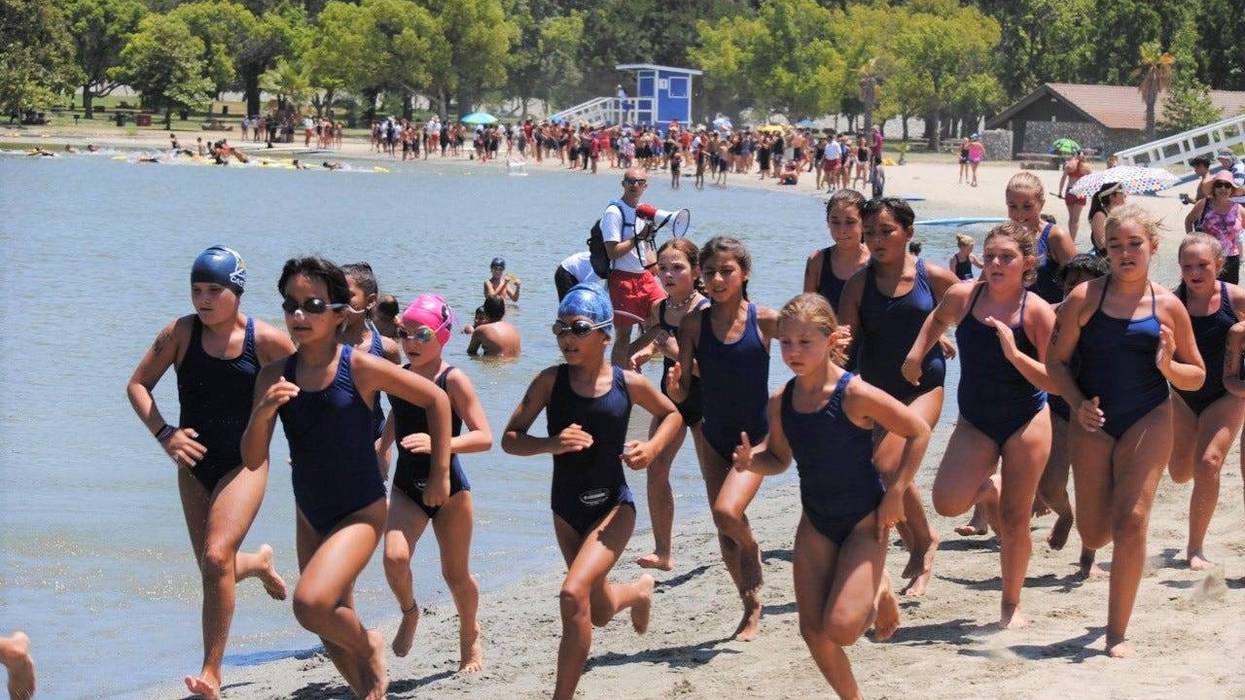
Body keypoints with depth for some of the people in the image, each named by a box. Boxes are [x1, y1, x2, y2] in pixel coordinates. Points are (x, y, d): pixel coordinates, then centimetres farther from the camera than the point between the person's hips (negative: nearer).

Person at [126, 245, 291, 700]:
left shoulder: (265, 340, -12)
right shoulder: (181, 333, -7)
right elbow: (138, 385, -1)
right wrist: (163, 434, -14)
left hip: (244, 462, -4)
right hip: (195, 462, 4)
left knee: (218, 557, -21)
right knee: (213, 570, 11)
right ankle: (260, 563, 50)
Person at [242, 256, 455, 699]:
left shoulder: (361, 368, -16)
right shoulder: (275, 376, -5)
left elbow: (436, 399, -5)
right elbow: (253, 460, -7)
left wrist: (441, 474, -3)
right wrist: (263, 412, -26)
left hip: (361, 512, -5)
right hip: (311, 515, 5)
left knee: (312, 603, -25)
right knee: (333, 625, 15)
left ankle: (369, 647, 5)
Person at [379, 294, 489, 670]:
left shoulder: (453, 380, -14)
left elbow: (484, 437, -19)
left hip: (448, 487, -3)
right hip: (407, 487, 3)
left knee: (456, 573, 10)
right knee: (394, 557, -21)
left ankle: (469, 635, 38)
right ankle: (409, 613, 10)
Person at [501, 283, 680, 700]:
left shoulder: (628, 384, -9)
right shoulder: (550, 381, -10)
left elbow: (671, 415, 10)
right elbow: (510, 439, -9)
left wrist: (653, 448, -10)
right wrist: (552, 444, -28)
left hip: (613, 505, -3)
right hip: (566, 508, 3)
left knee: (573, 594, -25)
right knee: (599, 613, 21)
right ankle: (639, 592, 58)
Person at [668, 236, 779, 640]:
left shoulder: (764, 320, -10)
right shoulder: (694, 324, -5)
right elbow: (681, 394, -4)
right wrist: (673, 385, -26)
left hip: (756, 436, -4)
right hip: (714, 438, 4)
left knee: (727, 512, -23)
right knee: (725, 531, 8)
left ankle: (753, 549, 12)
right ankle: (752, 610, 25)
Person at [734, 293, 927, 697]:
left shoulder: (855, 395, -22)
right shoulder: (781, 402, -5)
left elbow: (919, 433, -14)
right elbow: (779, 459, 10)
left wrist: (895, 494, -15)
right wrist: (751, 461, -13)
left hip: (864, 519, -5)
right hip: (815, 520, 6)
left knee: (842, 629, -15)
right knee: (812, 630, 2)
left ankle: (880, 593, 18)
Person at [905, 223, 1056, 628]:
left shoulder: (1037, 312, -15)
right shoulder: (963, 297, -6)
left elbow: (1055, 382, -17)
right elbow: (938, 319, 20)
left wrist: (1015, 354, -29)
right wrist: (916, 354, 9)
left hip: (1026, 422, -3)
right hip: (975, 422, 3)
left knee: (1015, 520, 3)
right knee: (948, 502, -15)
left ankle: (1012, 605, 22)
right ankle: (990, 488, 21)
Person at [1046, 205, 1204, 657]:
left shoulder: (1168, 306, -1)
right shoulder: (1085, 299, -4)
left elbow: (1196, 377, 7)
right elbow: (1056, 360, 2)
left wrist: (1168, 367, -15)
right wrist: (1078, 404, -13)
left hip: (1148, 420, -1)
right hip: (1093, 422, 1)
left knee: (1131, 524, -12)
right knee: (1094, 534, 5)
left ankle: (1117, 633, -2)